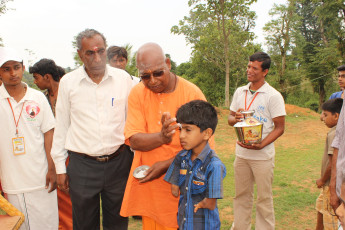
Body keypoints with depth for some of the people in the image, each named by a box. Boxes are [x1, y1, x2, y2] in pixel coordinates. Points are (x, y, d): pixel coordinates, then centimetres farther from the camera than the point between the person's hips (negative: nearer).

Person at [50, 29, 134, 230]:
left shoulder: (123, 78, -1)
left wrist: (136, 159, 6)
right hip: (82, 164, 0)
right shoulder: (68, 82, -1)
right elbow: (61, 127, 5)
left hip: (119, 161, 1)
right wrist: (60, 167, 6)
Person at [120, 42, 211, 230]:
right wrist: (161, 138, -31)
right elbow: (134, 141, -11)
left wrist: (166, 164, -18)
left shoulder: (192, 93, -12)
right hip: (148, 180, 2)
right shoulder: (137, 93, -4)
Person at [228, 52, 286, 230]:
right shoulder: (240, 92, 8)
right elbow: (230, 118, 15)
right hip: (241, 153, 5)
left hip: (262, 155, -5)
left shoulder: (273, 96, -8)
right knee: (241, 195, 15)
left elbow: (279, 128, -9)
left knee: (264, 198, 5)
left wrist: (260, 145, -22)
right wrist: (235, 118, -10)